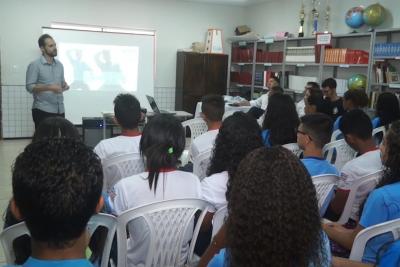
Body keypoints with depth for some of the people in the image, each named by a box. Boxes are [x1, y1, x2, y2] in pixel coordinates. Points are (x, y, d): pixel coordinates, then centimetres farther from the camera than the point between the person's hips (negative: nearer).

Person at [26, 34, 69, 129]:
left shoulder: (59, 65, 13)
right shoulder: (35, 65, -5)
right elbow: (30, 87, -12)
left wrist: (65, 85, -1)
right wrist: (49, 87, -23)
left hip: (60, 110, 6)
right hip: (43, 110, -6)